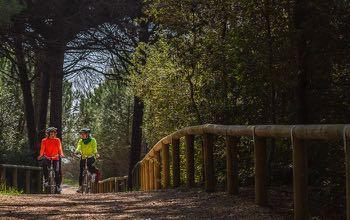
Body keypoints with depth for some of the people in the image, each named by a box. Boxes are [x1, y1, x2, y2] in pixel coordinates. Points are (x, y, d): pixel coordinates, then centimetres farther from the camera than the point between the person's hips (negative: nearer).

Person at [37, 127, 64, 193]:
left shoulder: (57, 140, 2)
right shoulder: (44, 140, 0)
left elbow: (59, 148, -7)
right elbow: (42, 149, -8)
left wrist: (61, 154, -27)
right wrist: (41, 155, -27)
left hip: (55, 158, 1)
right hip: (47, 157, -1)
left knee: (57, 171, -12)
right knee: (44, 164, -32)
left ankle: (58, 185, 1)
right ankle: (46, 180, -18)